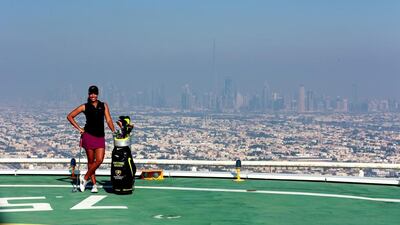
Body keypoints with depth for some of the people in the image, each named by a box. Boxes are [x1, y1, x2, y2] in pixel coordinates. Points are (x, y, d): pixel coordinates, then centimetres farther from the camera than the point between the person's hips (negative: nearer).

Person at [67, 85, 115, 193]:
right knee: (91, 161, 1)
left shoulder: (104, 105, 11)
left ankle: (85, 178, 11)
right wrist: (79, 128, 2)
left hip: (100, 137, 2)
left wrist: (114, 131, -8)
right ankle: (94, 184, 11)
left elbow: (108, 120, 6)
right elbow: (70, 116, 8)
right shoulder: (85, 107, 4)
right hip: (88, 136, -2)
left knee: (99, 160, -8)